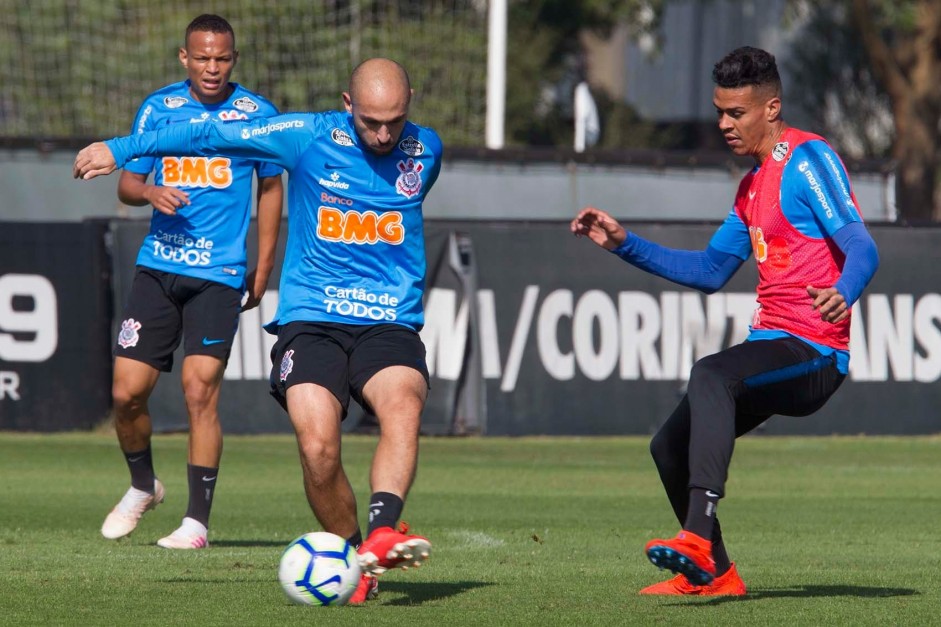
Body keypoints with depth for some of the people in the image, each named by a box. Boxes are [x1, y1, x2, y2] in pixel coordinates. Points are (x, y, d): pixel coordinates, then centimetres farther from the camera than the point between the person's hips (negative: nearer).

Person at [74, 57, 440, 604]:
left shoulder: (427, 149, 6)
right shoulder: (308, 136, -3)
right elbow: (213, 135, 6)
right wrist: (121, 149, 11)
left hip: (390, 325, 1)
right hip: (310, 321, -1)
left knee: (403, 405, -32)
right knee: (318, 445, -23)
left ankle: (382, 533, -48)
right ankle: (352, 558, -3)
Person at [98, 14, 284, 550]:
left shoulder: (256, 113, 1)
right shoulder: (159, 108, 6)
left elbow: (271, 188, 10)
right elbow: (127, 181, 11)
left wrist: (263, 269, 6)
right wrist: (149, 192, -13)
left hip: (220, 274, -3)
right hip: (158, 266, 3)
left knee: (200, 390, -11)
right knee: (128, 390, 0)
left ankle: (198, 521, -4)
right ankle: (143, 486, 27)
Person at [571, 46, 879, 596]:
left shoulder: (810, 160, -10)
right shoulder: (754, 184, 19)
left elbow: (862, 249, -22)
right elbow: (710, 271, 27)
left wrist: (842, 294, -44)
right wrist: (625, 244, 20)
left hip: (814, 353, -10)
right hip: (772, 345, 10)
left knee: (711, 374, -35)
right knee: (670, 446, 13)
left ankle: (699, 538, -45)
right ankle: (714, 573, 28)